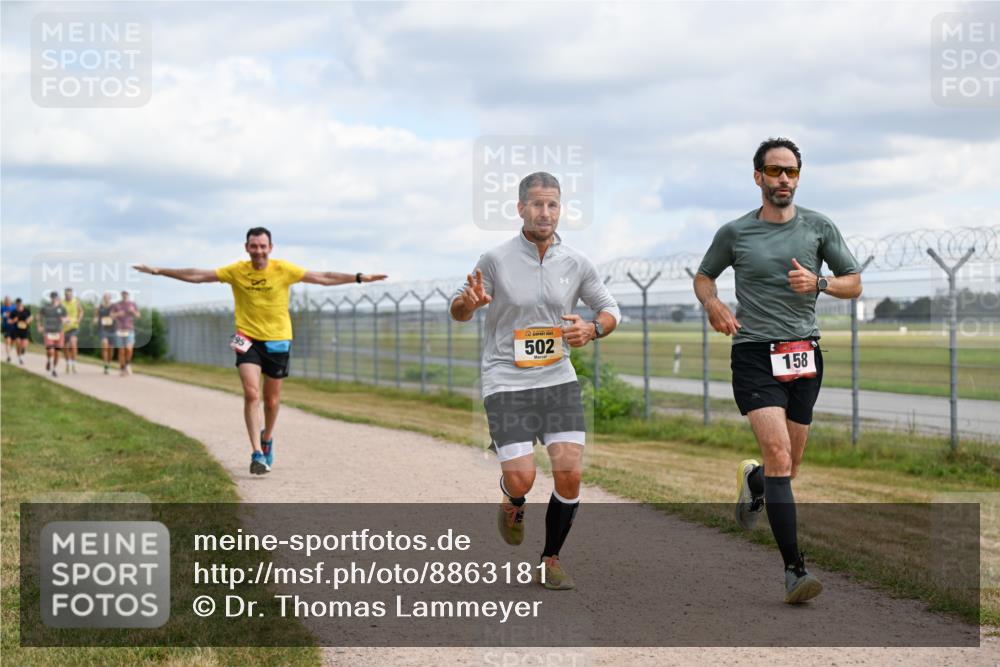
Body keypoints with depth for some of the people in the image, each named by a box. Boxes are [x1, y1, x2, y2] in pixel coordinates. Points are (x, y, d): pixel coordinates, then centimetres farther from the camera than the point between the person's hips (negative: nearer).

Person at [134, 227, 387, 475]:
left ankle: (267, 438, 41)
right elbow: (197, 275, -2)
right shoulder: (236, 271, -6)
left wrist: (360, 277, -14)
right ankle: (257, 454, -13)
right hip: (248, 339, -1)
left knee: (272, 399, 12)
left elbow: (323, 277, -7)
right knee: (251, 394, -16)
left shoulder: (283, 269, -7)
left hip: (278, 340, 1)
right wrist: (159, 271, -5)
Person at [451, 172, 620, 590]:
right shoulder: (495, 261, -5)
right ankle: (512, 501, 27)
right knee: (521, 479, -12)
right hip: (506, 380, -3)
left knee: (569, 474, -9)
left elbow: (610, 310, 14)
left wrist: (592, 329, -9)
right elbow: (458, 312, 4)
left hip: (558, 379, 3)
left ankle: (551, 560, 13)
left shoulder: (576, 263, 3)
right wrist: (468, 301, -20)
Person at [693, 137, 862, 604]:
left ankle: (752, 481, 46)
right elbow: (703, 276, 20)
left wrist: (819, 282, -9)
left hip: (804, 355, 3)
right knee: (778, 454, -19)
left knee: (789, 468, 8)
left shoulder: (819, 227, 8)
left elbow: (854, 283, 11)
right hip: (754, 354, -3)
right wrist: (713, 304, -2)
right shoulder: (735, 232, 5)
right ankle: (794, 569, -19)